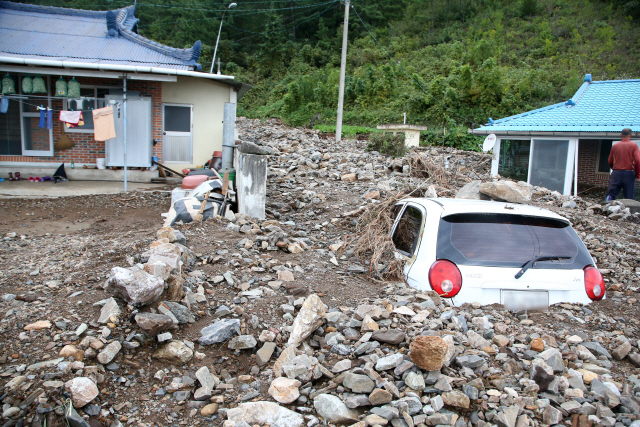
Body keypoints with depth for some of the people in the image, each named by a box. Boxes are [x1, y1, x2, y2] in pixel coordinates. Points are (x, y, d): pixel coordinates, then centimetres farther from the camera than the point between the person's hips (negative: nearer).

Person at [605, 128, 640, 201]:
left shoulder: (615, 146, 7)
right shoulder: (634, 145, -2)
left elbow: (610, 162, 14)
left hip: (616, 173, 2)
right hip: (629, 173, -2)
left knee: (610, 194, 1)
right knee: (628, 198, 4)